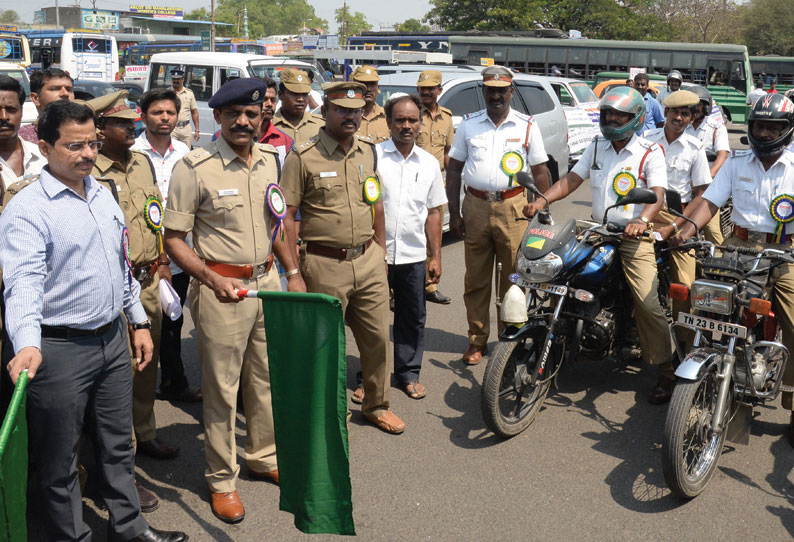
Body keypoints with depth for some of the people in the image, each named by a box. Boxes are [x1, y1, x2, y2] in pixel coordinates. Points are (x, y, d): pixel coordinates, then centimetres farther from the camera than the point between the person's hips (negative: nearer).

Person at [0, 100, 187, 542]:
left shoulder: (104, 195, 8)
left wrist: (139, 322, 17)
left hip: (113, 339, 7)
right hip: (59, 349, -7)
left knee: (119, 443, 20)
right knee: (59, 459, 10)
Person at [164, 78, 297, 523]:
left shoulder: (271, 159, 6)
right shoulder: (195, 168, -12)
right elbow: (174, 237, -9)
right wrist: (210, 277, -22)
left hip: (268, 281, 6)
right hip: (221, 288, -5)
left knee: (268, 375, 17)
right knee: (222, 388, 5)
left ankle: (264, 456, 37)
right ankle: (222, 479, 22)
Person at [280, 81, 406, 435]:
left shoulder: (368, 152, 10)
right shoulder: (303, 157, -8)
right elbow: (286, 217, -9)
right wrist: (293, 272, -13)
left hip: (368, 261, 5)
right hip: (325, 265, -5)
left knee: (377, 337, 13)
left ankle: (376, 405, 33)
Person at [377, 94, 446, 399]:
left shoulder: (429, 163, 9)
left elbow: (433, 212, 13)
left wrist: (436, 256, 10)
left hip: (414, 255, 3)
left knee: (413, 317, 11)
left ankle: (408, 372, 26)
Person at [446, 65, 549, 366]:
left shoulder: (527, 125, 6)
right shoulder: (469, 124, 10)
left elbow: (540, 171, 8)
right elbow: (454, 169, 11)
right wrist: (454, 213, 4)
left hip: (513, 207, -1)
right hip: (476, 207, 2)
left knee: (513, 278, 1)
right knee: (476, 279, 6)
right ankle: (477, 340, 17)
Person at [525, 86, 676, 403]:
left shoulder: (650, 153, -5)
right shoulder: (596, 148, 13)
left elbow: (658, 195, -16)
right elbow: (572, 179, 7)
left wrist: (642, 220, -36)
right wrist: (543, 200, -9)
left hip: (633, 236, -5)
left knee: (648, 303, -15)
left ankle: (667, 372, -3)